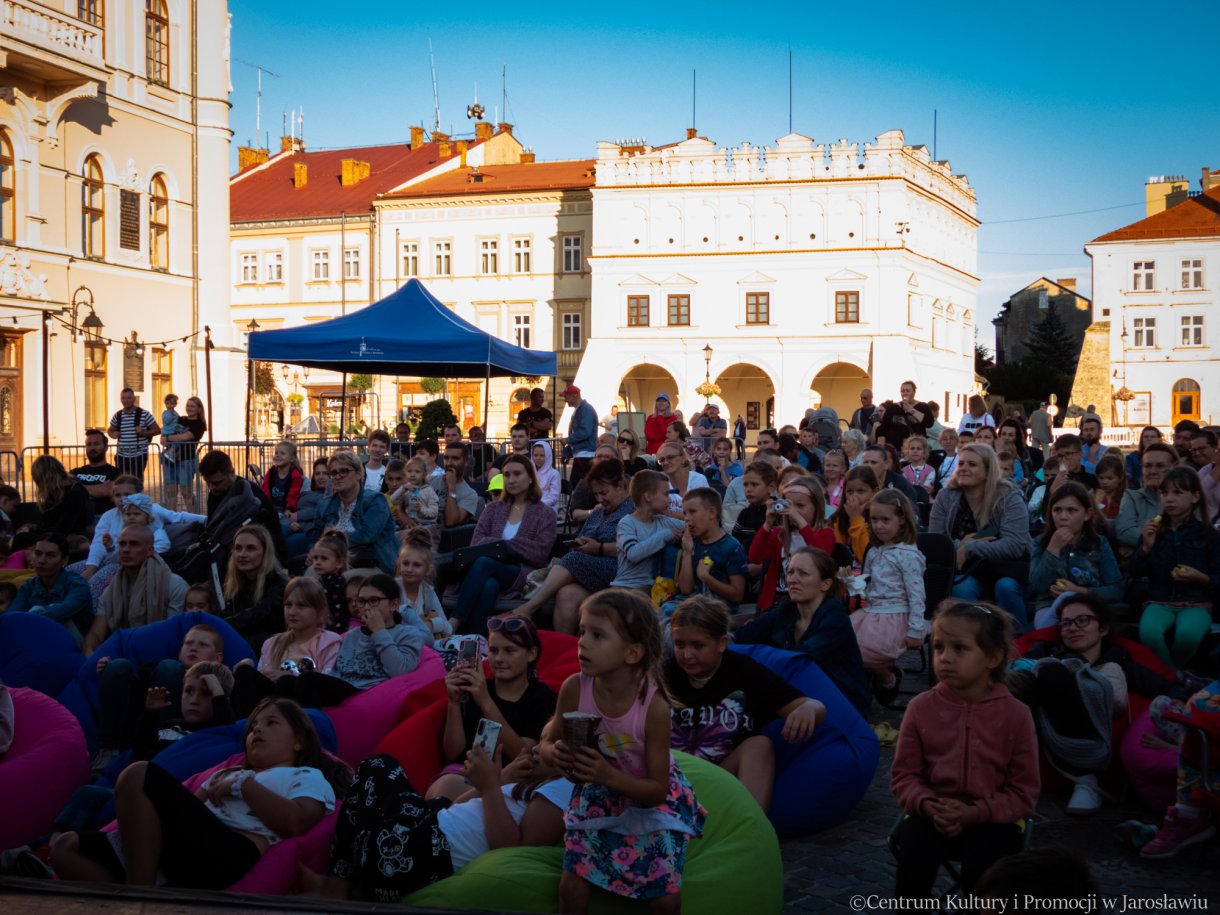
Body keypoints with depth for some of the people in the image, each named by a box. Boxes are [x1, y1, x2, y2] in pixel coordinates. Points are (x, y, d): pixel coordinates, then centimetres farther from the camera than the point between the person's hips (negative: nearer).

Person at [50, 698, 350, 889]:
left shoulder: (308, 777, 18)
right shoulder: (229, 773, 39)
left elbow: (295, 823, -5)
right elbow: (187, 809, 23)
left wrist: (244, 784, 0)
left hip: (229, 854, -8)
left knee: (139, 775, -23)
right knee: (65, 848, -5)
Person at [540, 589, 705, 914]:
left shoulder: (653, 706, -31)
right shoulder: (574, 689, -23)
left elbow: (658, 789, -23)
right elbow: (549, 741, -4)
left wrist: (612, 776, -40)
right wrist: (555, 754, -29)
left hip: (650, 801, -2)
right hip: (596, 797, 2)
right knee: (572, 883, -7)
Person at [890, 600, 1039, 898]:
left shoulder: (1015, 714, -5)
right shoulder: (921, 707, -1)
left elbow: (1024, 791, -2)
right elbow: (904, 774, 5)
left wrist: (976, 813, -17)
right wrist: (927, 805, -16)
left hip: (990, 818, -1)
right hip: (932, 814, 1)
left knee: (980, 872, -29)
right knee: (913, 863, -26)